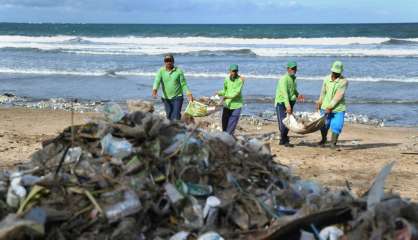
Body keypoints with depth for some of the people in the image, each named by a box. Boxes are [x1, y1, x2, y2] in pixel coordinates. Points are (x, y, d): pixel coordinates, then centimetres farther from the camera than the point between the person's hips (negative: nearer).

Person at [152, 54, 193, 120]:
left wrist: (188, 93, -14)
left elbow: (183, 84, -1)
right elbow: (157, 80, -16)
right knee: (169, 116, 12)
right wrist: (155, 89, -36)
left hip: (177, 97, -2)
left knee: (176, 117, -12)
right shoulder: (161, 71, -1)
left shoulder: (178, 71, -3)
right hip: (166, 98, 3)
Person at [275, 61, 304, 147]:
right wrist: (288, 106, -36)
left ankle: (283, 140, 19)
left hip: (290, 103, 8)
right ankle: (284, 140, 0)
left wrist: (297, 95, 6)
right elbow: (284, 93, -27)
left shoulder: (293, 78, 12)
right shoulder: (284, 79, -17)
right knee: (283, 123, -9)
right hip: (282, 103, -8)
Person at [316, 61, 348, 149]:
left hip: (338, 108, -3)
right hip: (325, 107, 4)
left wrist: (330, 107, -21)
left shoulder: (344, 81, -14)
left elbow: (338, 96, -18)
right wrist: (319, 102, 18)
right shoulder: (327, 79, 1)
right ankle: (323, 140, 37)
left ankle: (333, 143, 8)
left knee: (336, 126, -7)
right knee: (324, 125, 12)